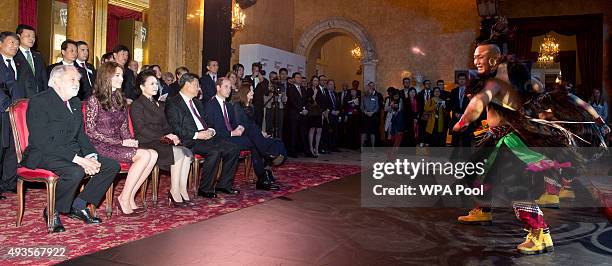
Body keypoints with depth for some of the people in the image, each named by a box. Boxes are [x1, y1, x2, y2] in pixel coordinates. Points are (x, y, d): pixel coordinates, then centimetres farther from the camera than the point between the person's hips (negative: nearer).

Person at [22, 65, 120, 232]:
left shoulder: (75, 102, 14)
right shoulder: (39, 102, -12)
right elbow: (43, 142, -20)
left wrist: (91, 156, -7)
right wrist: (78, 159, -26)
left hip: (74, 153, 8)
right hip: (43, 155, -8)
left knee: (112, 165, -7)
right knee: (75, 171, -36)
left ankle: (78, 206, 2)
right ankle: (52, 212, -9)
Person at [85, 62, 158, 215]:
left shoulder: (120, 100, 17)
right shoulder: (94, 100, -4)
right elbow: (90, 131, -10)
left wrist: (131, 141, -4)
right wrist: (121, 142, -15)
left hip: (119, 144, 7)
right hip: (101, 146, -7)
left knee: (153, 154, -19)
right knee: (144, 155, -26)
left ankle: (130, 197, -13)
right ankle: (124, 199, -15)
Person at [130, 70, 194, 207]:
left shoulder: (159, 104, 24)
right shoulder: (137, 105, -1)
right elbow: (141, 129, -13)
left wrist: (171, 136, -3)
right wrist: (164, 136, -19)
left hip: (161, 142, 7)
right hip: (146, 144, -7)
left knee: (187, 152, -19)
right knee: (178, 152, -28)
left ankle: (183, 191, -21)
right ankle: (174, 192, -20)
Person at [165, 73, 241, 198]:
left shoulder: (197, 103, 25)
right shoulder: (172, 103, -2)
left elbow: (208, 121, 26)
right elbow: (175, 129, -12)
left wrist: (211, 131, 2)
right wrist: (196, 135, -19)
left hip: (207, 136, 8)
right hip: (189, 141, -8)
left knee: (234, 149, -9)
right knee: (214, 152, -32)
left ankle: (224, 184, 3)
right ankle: (205, 189, -16)